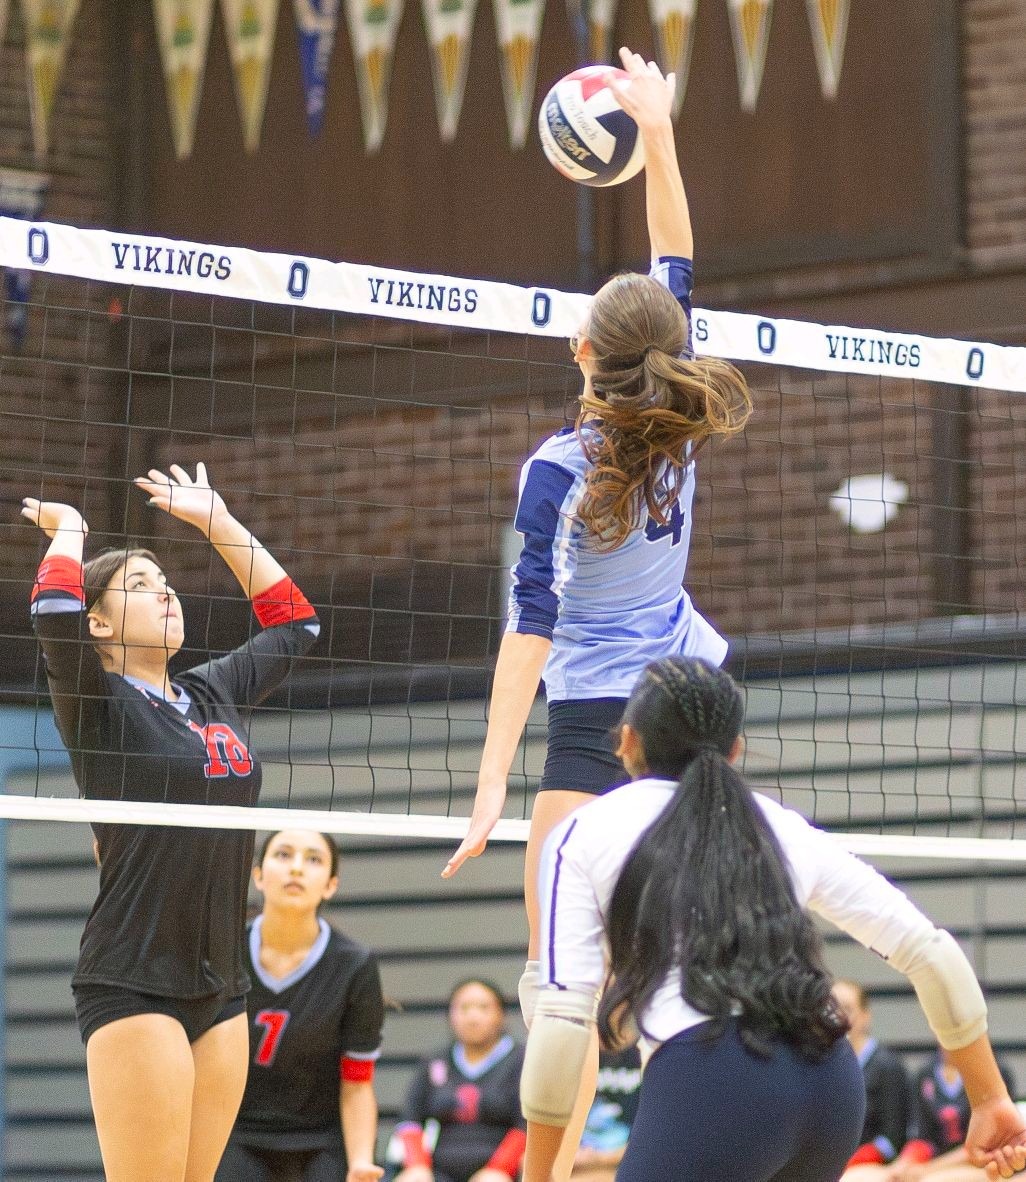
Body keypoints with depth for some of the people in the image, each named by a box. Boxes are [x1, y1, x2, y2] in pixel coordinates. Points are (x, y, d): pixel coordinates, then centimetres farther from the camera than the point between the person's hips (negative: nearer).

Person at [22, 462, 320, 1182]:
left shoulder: (214, 696, 15)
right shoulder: (100, 703, -4)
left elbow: (293, 620, 27)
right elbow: (55, 610, -22)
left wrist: (216, 520, 23)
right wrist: (68, 529, -2)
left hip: (221, 984, 7)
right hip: (133, 982, -7)